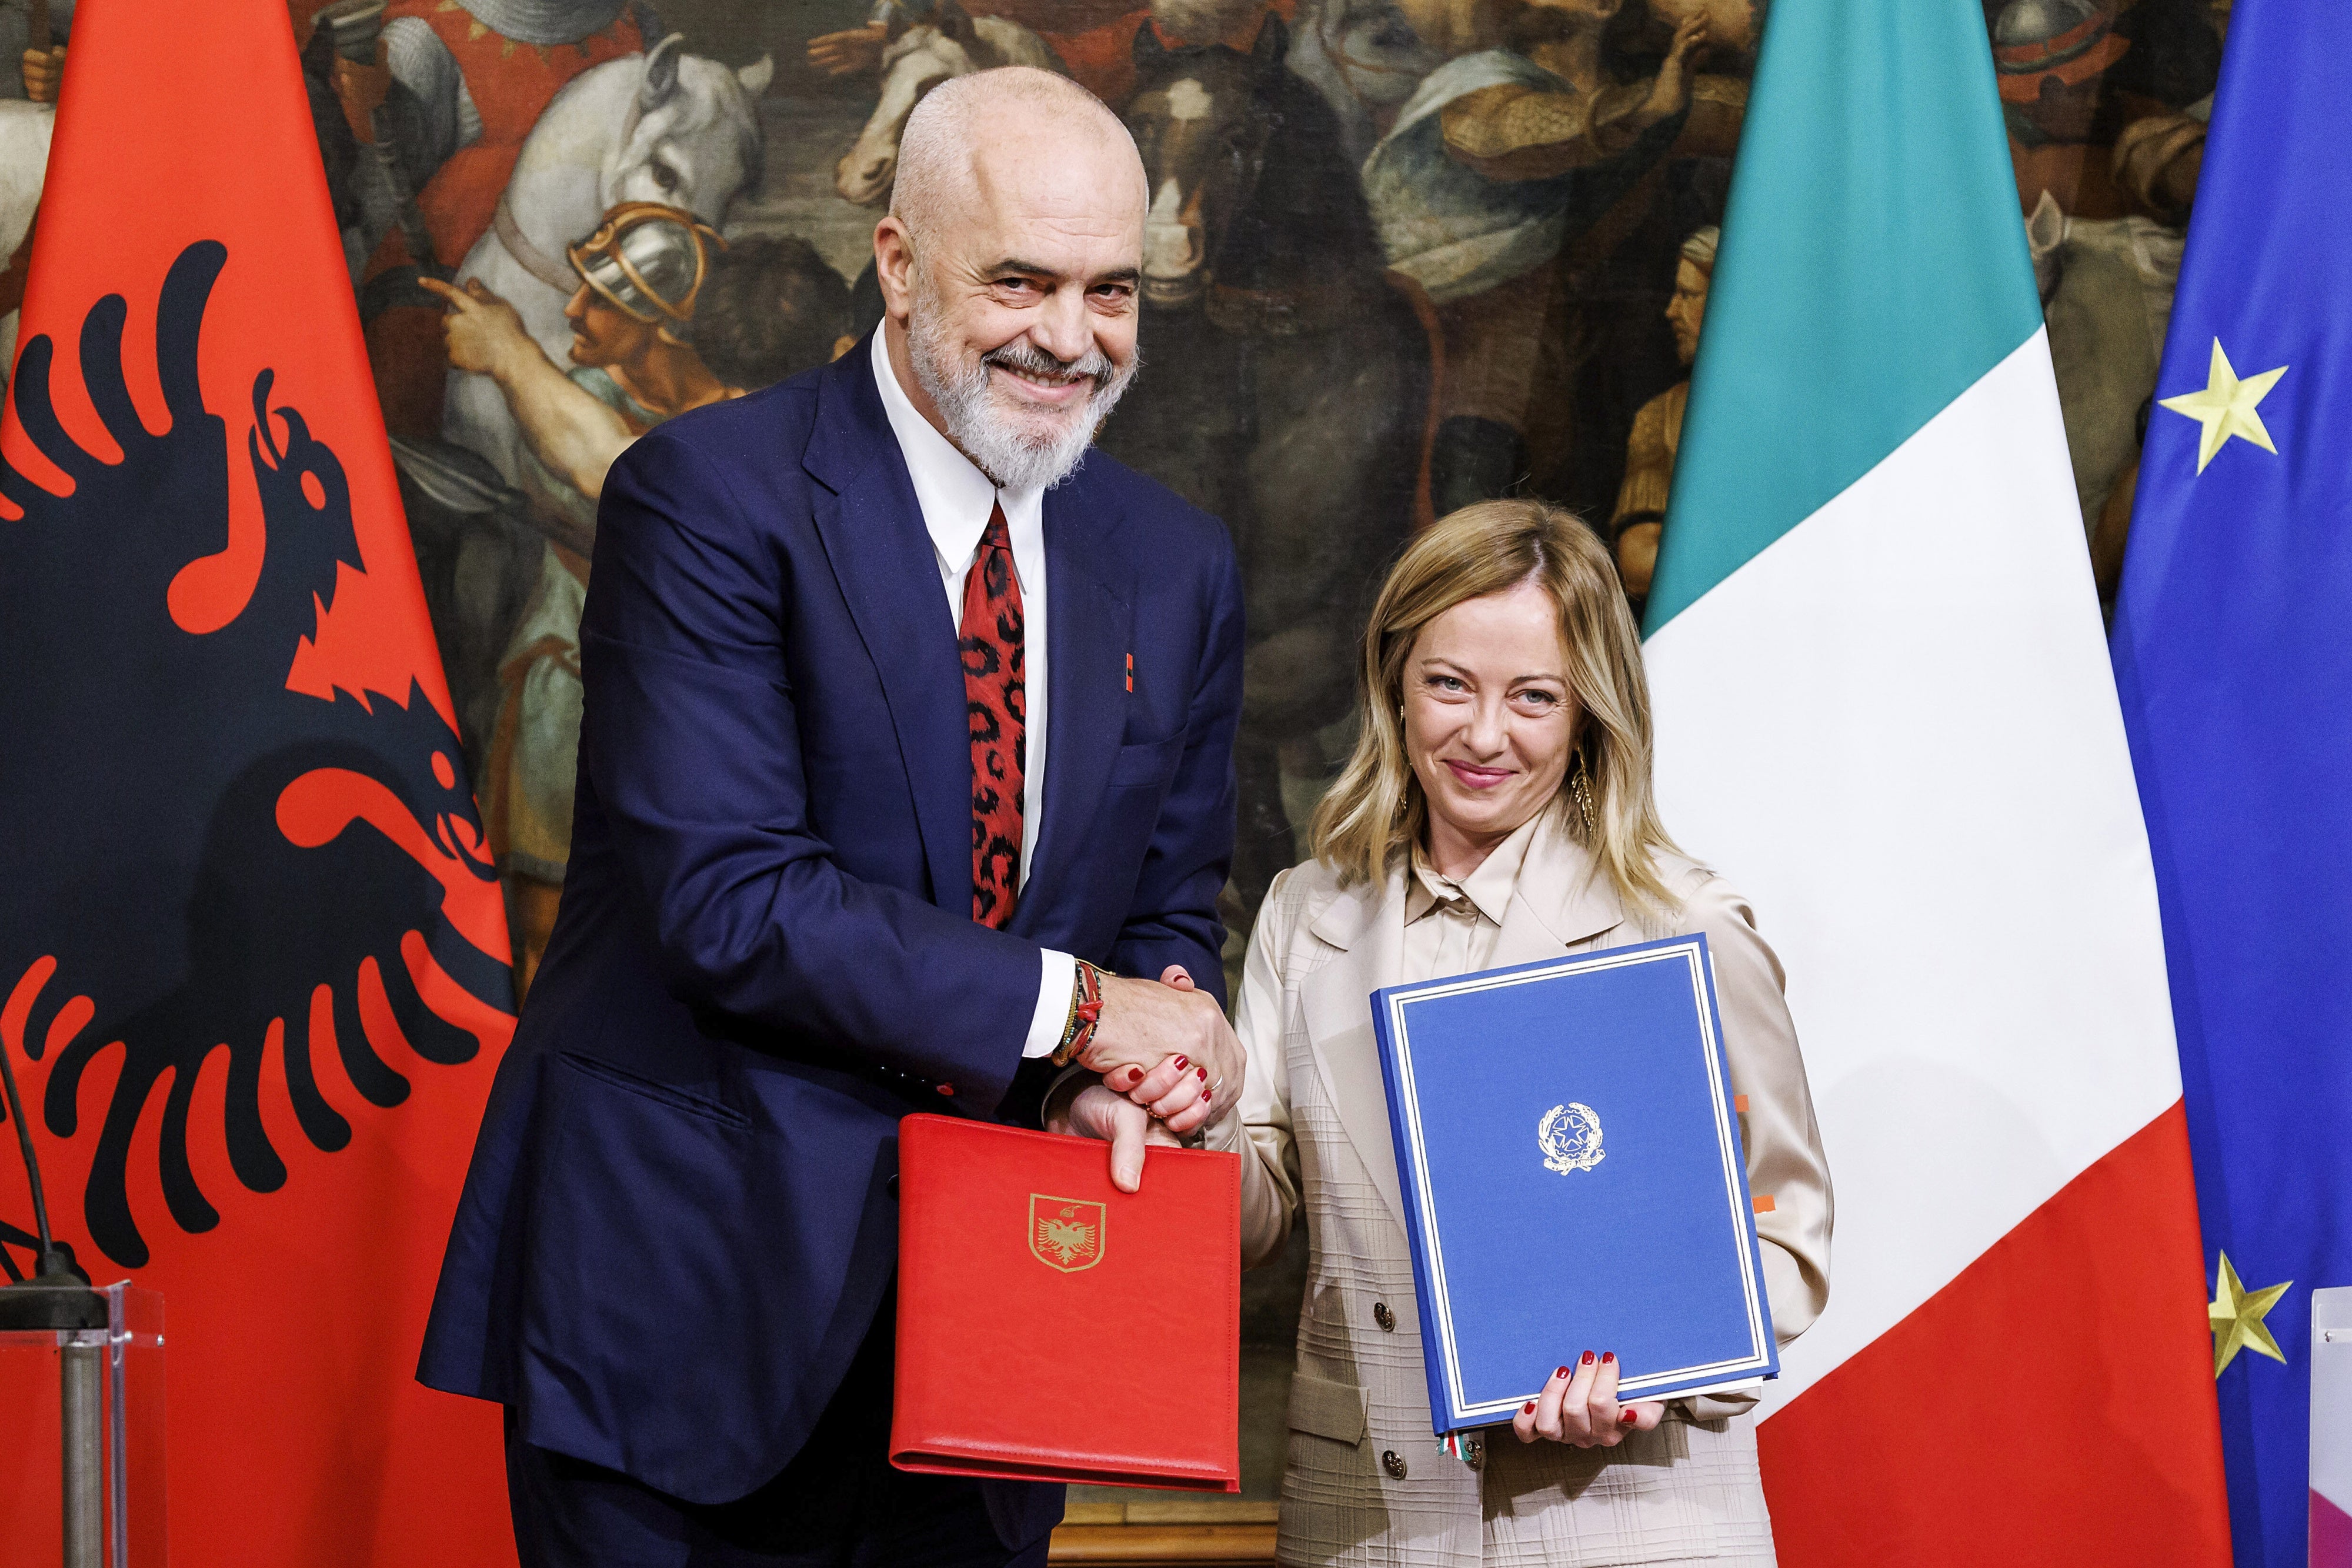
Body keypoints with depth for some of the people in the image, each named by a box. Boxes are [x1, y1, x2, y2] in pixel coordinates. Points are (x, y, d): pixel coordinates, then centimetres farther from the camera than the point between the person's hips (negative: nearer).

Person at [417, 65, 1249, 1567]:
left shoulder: (1178, 567, 9)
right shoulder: (708, 495, -11)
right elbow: (727, 896, -19)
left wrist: (1170, 1029, -9)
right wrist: (1071, 1005, -18)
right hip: (692, 1295, -5)